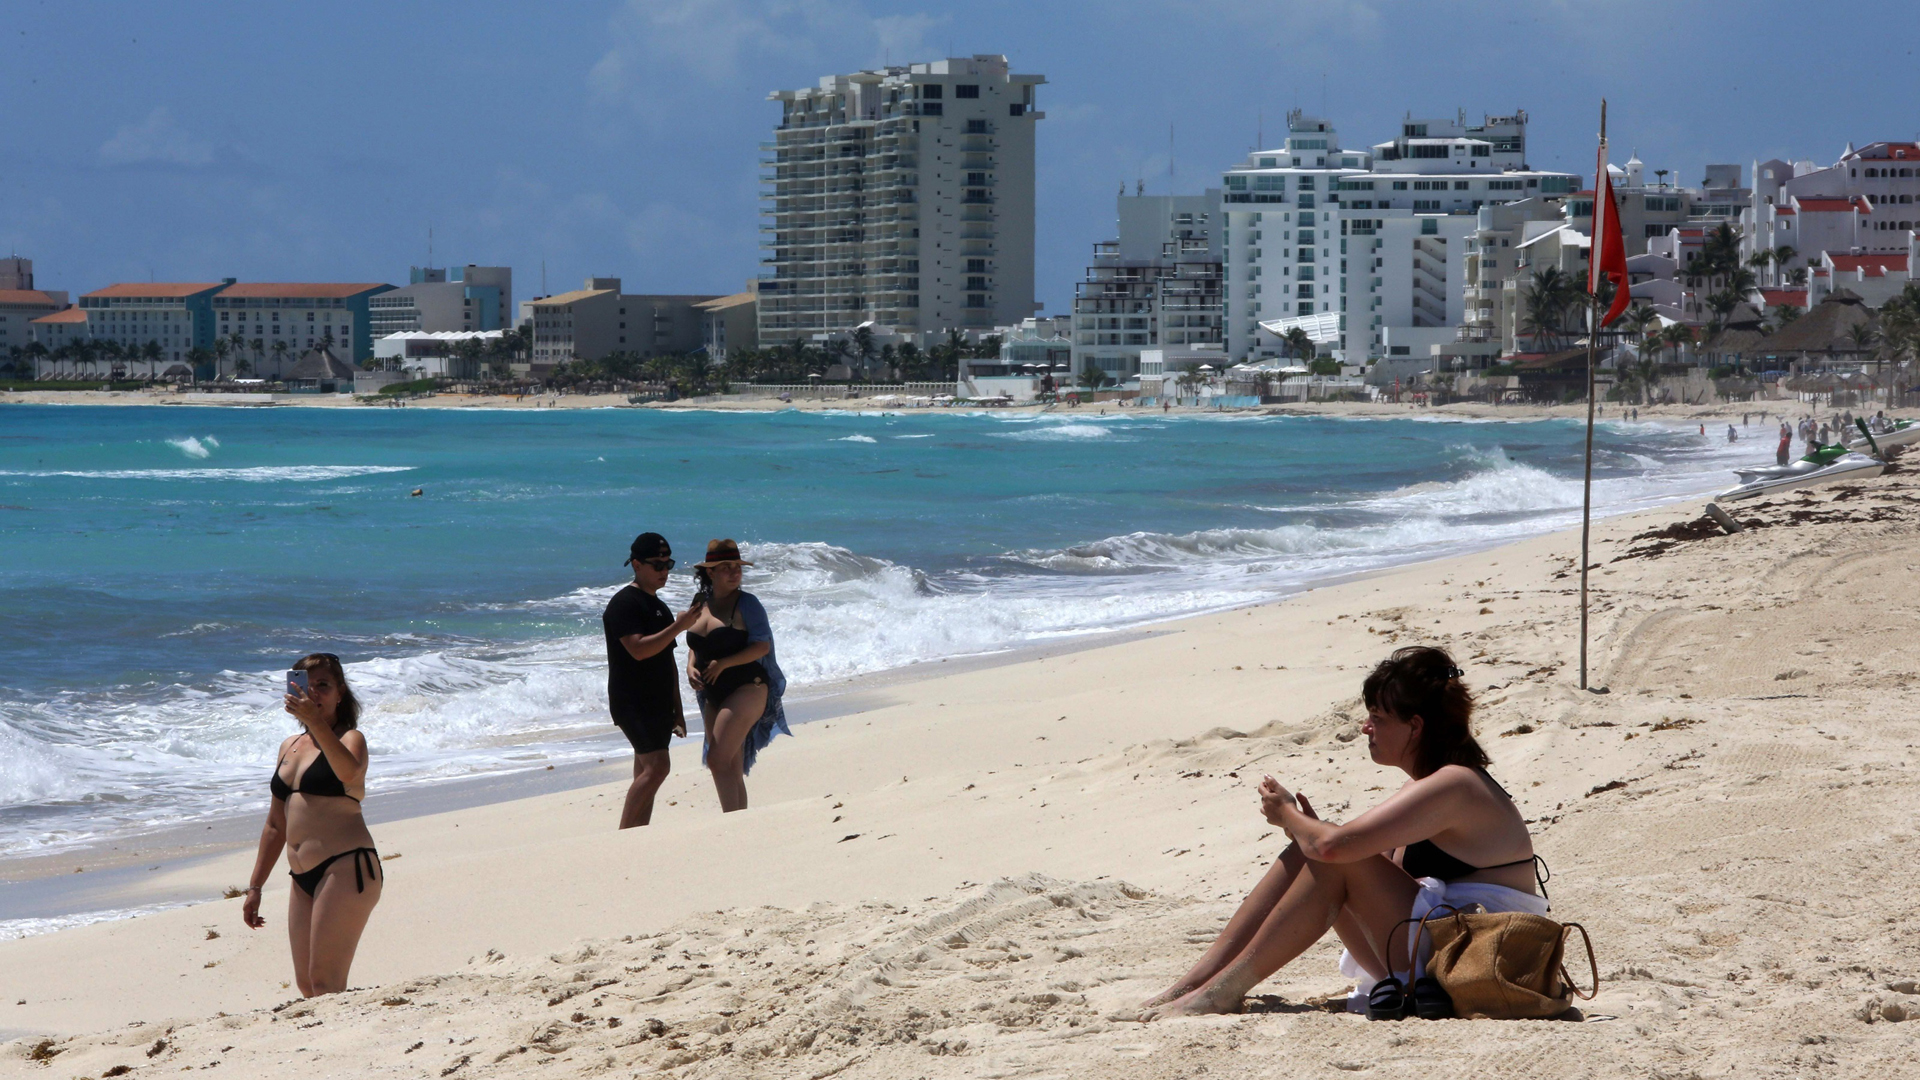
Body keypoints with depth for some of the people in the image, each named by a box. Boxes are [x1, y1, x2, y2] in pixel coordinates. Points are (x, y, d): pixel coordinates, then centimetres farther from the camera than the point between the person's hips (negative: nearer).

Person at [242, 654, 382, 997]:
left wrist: (315, 722, -35)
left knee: (324, 982, -14)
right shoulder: (289, 747, 19)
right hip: (304, 878, 8)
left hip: (346, 868, -8)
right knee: (306, 984, 6)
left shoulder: (349, 738, 0)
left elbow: (349, 772, -27)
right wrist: (255, 886, 23)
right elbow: (276, 824, 25)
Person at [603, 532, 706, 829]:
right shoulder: (624, 603, -10)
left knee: (647, 774, 6)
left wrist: (677, 708, 21)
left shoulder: (659, 607, 19)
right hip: (632, 702, -9)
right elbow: (638, 649, -23)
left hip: (658, 704, 9)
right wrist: (678, 626, -24)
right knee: (657, 765, -20)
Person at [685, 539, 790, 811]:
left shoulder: (746, 603, -6)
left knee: (718, 760, -17)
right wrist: (691, 667, -1)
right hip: (714, 696, 7)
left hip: (746, 689, -7)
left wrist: (723, 663, -20)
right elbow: (695, 646, 20)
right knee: (732, 769, 8)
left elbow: (762, 646, -13)